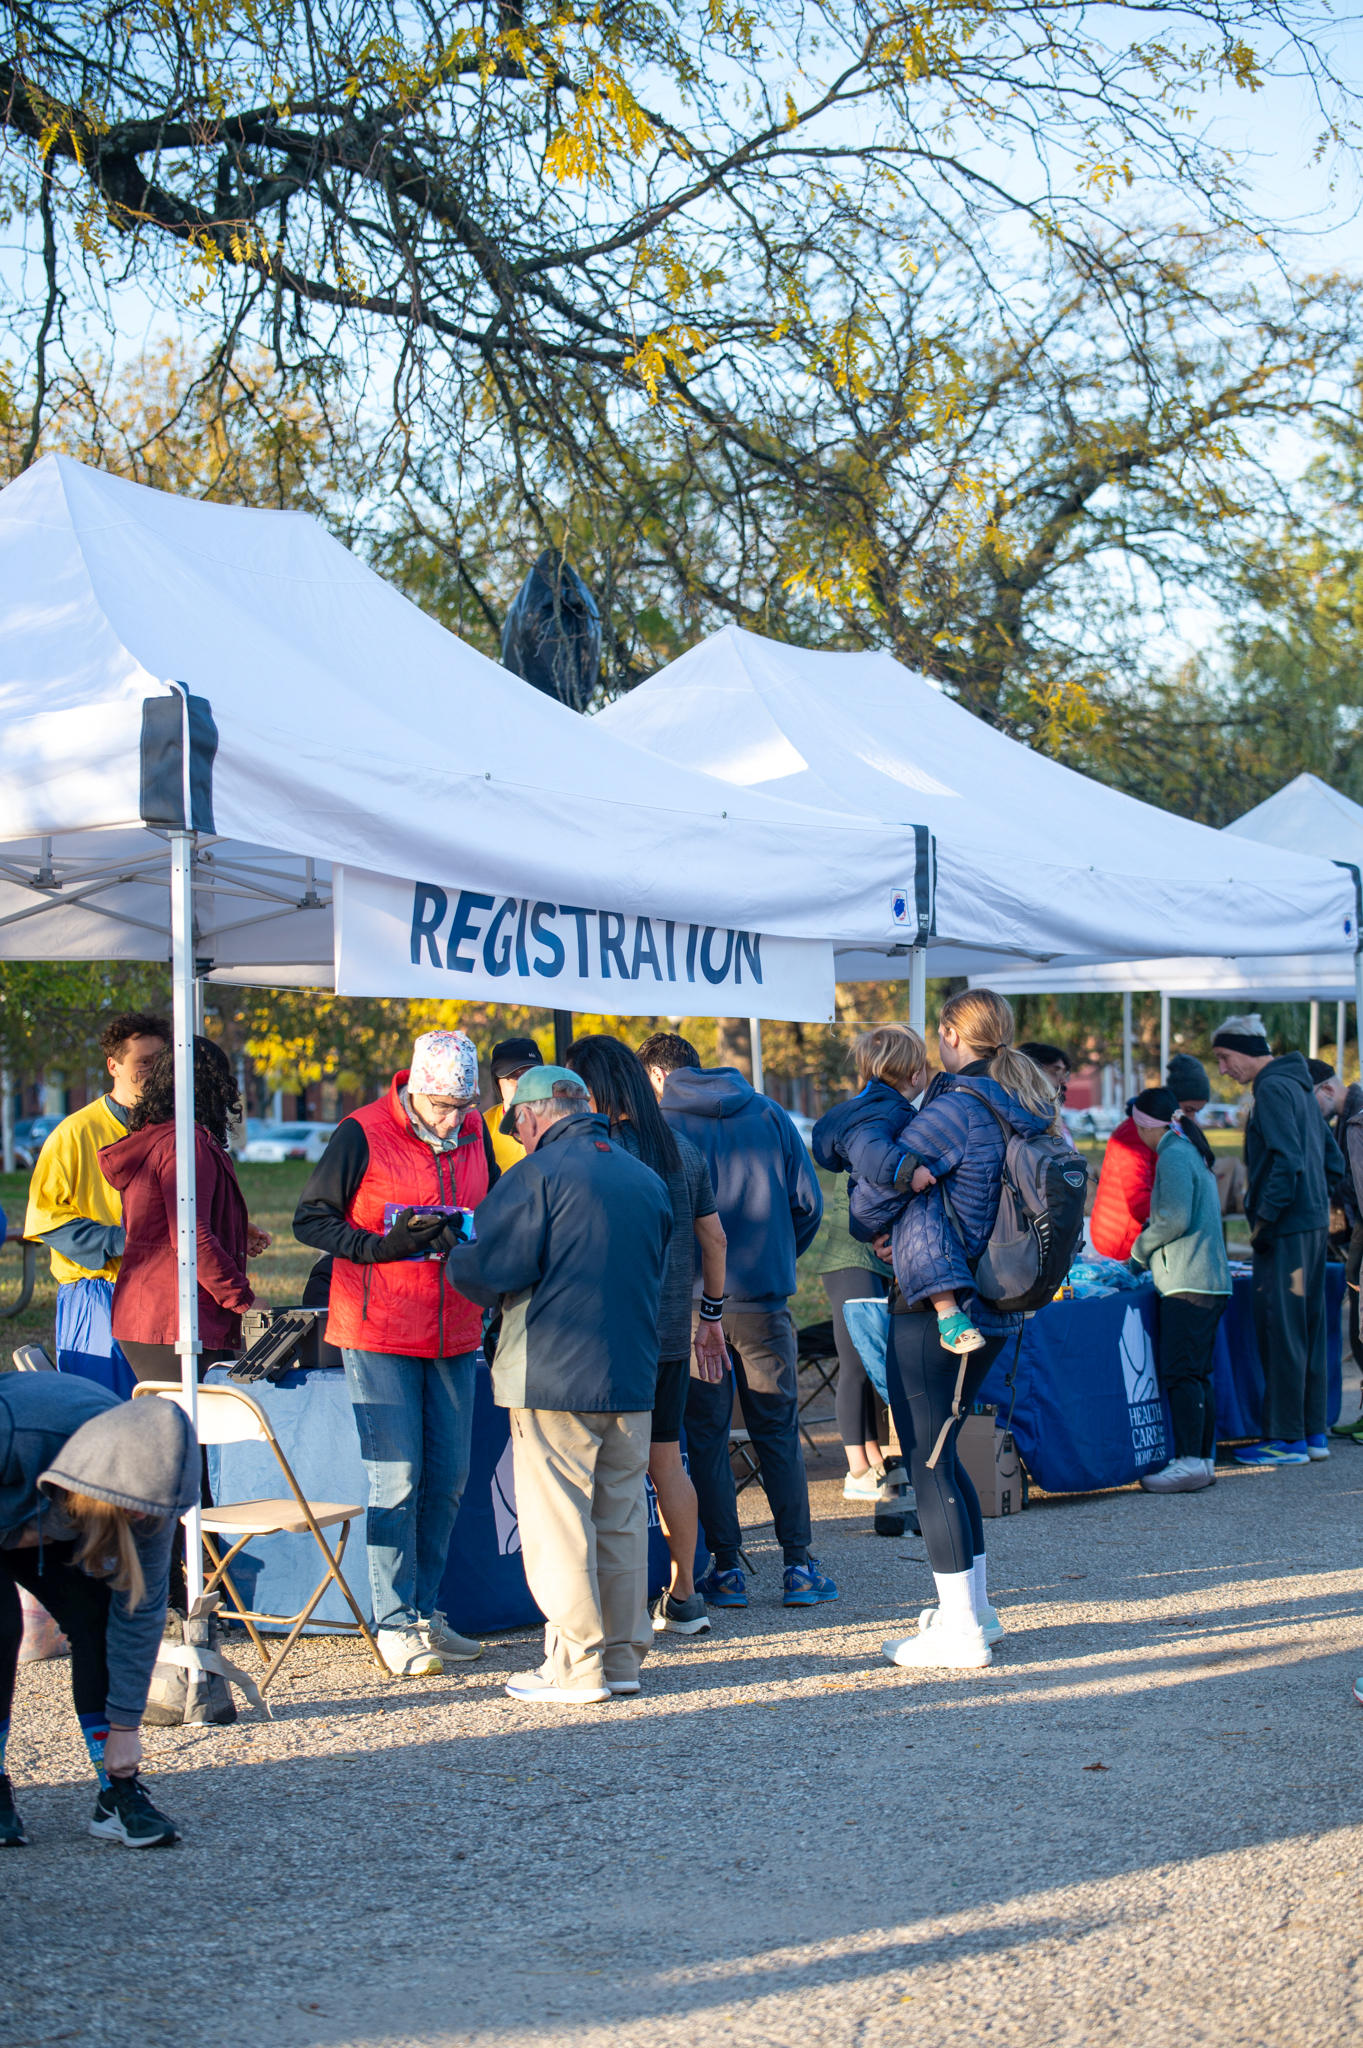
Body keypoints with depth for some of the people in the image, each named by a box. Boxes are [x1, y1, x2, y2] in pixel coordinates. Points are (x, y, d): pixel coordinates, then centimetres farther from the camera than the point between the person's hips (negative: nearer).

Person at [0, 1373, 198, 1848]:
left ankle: (118, 1793, -10)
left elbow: (141, 1609, -22)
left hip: (55, 1532, 3)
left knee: (97, 1617, -16)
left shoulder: (147, 1480, -30)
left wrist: (124, 1725, -18)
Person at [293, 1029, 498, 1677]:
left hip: (453, 1333, 6)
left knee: (448, 1477, 8)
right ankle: (394, 1624, 2)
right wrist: (385, 1245, -19)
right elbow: (310, 1220, -6)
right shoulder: (362, 1135, -10)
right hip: (380, 1333, -5)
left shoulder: (475, 1134, 6)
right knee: (398, 1480, -6)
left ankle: (423, 1612, 20)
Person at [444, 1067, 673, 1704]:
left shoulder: (539, 1172, -10)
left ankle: (576, 1666, 1)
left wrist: (454, 1257, 7)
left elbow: (489, 1269, -14)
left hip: (553, 1376, -7)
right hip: (632, 1377, 7)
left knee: (557, 1520, 0)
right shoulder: (647, 1179, 11)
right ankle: (623, 1656, 18)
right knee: (621, 1517, 13)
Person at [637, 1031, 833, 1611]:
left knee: (706, 1433, 6)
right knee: (778, 1431, 9)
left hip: (695, 1302, -2)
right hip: (764, 1300, 2)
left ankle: (726, 1569, 5)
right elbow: (808, 1203, 5)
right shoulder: (769, 1114, 7)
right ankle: (798, 1566, 7)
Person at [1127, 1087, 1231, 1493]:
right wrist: (1144, 1261, 24)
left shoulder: (1173, 1156, -10)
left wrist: (1139, 1252, -3)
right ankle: (1203, 1460, 13)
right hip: (1210, 1281, 10)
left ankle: (1191, 1463, -14)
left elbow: (1175, 1220, -19)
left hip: (1187, 1284, -10)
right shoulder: (1192, 1153, 20)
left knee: (1180, 1373, -11)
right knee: (1197, 1374, 11)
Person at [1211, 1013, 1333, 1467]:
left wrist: (1264, 1220, -18)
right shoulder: (1299, 1085, 17)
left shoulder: (1272, 1089, -13)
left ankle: (1286, 1439, -2)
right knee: (1307, 1328, 13)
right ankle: (1314, 1433, 17)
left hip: (1286, 1229, -10)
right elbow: (1328, 1151, 20)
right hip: (1314, 1224, 10)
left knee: (1280, 1331, -5)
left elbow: (1287, 1161, -21)